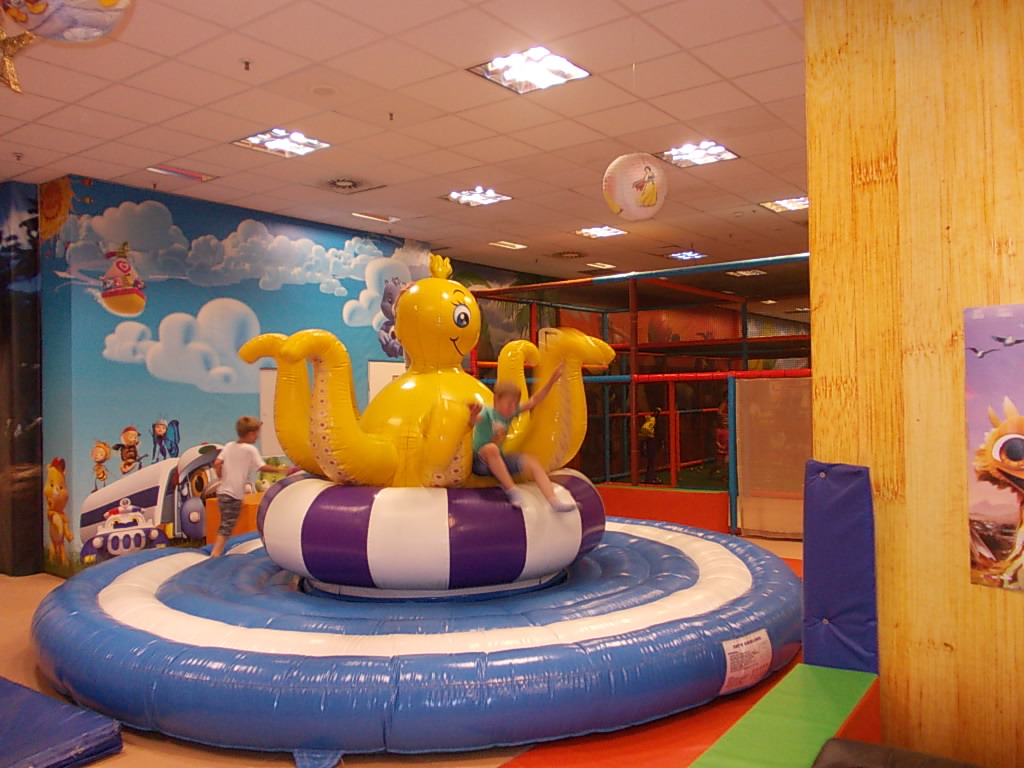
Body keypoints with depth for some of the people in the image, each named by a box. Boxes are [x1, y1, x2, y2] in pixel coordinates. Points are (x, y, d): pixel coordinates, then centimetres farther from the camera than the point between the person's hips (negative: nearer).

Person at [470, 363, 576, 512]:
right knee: (491, 448, -39)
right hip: (480, 462, -7)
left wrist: (551, 380, -9)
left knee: (531, 461, -14)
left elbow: (534, 401, 0)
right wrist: (473, 416, -64)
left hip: (499, 462, 7)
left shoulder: (511, 412, 1)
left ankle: (554, 501, -22)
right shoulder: (486, 413, -18)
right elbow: (472, 422, -40)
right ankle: (512, 490, -33)